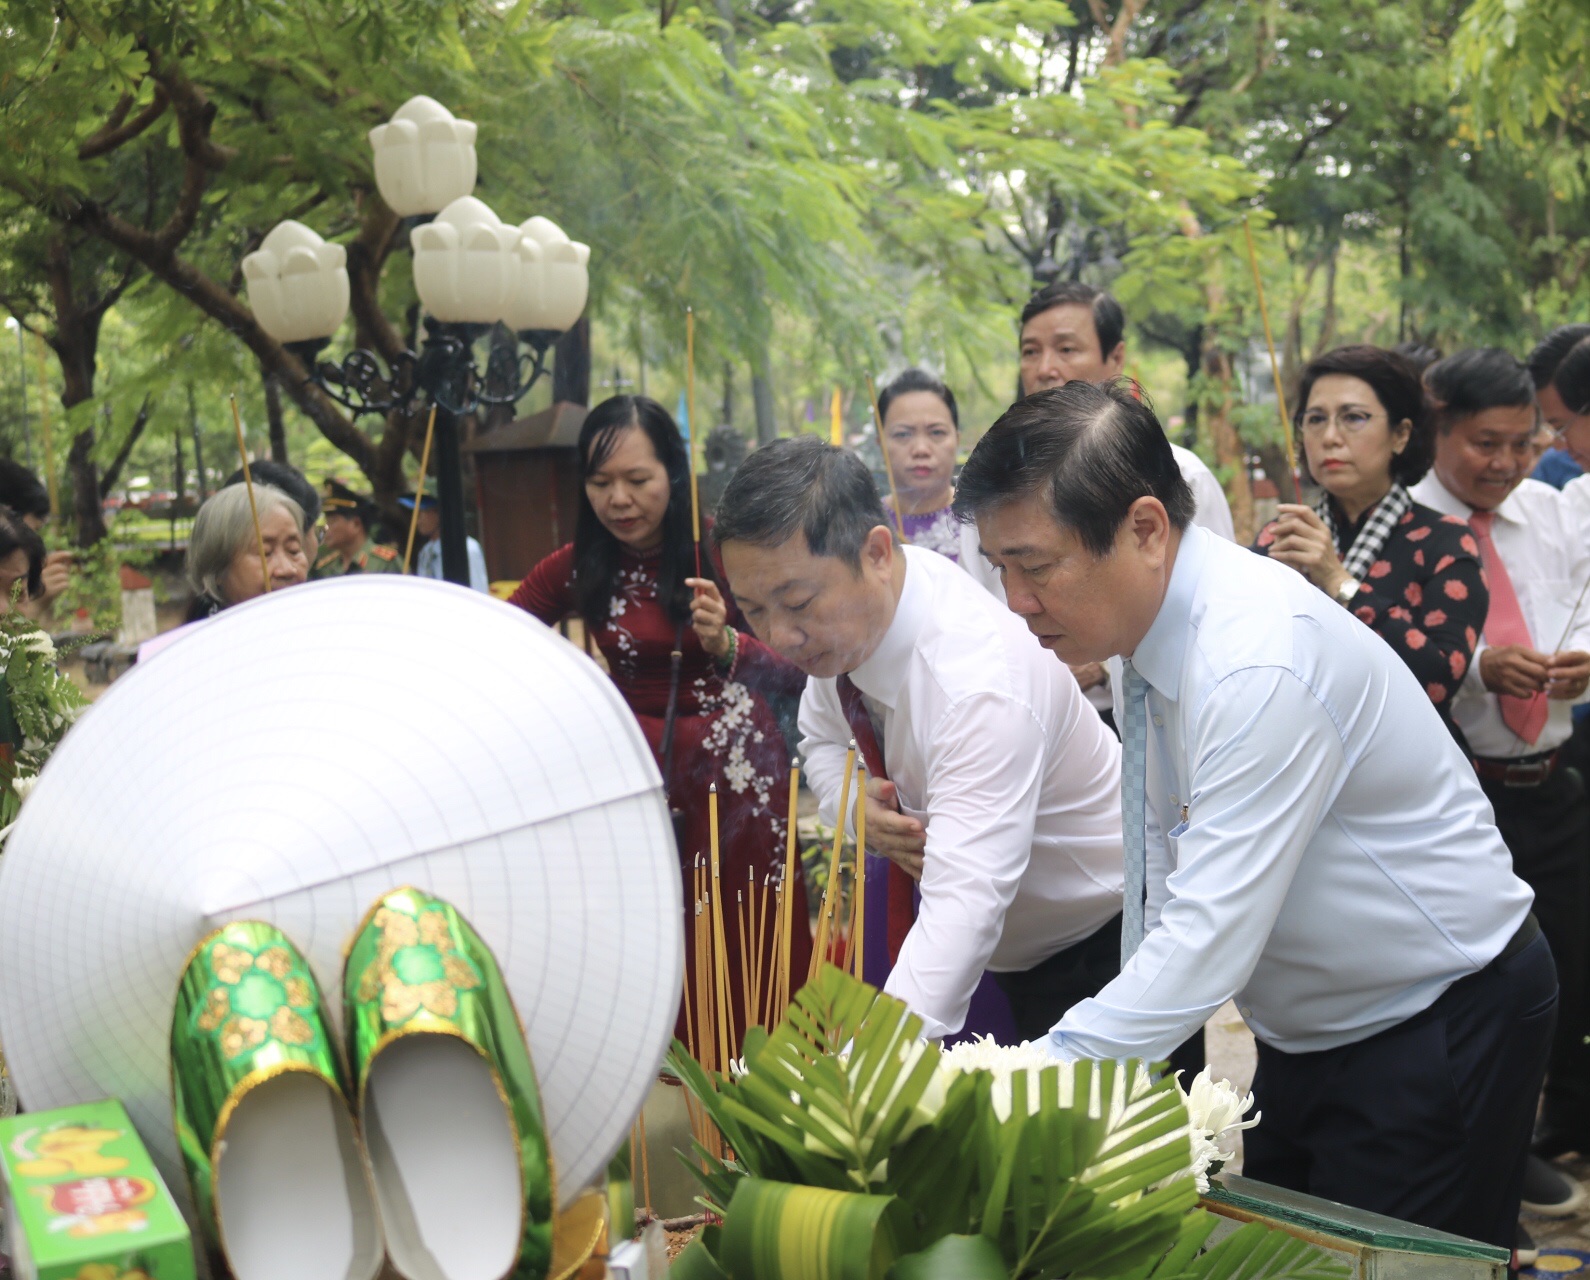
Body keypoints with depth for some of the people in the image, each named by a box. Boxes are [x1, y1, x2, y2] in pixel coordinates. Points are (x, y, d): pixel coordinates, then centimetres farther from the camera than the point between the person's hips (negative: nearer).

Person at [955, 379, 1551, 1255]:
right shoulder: (1144, 626, -4)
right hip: (1306, 1035, 8)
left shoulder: (1262, 662, -32)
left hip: (1444, 1029, -8)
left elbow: (1210, 944, -35)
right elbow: (1160, 897, 6)